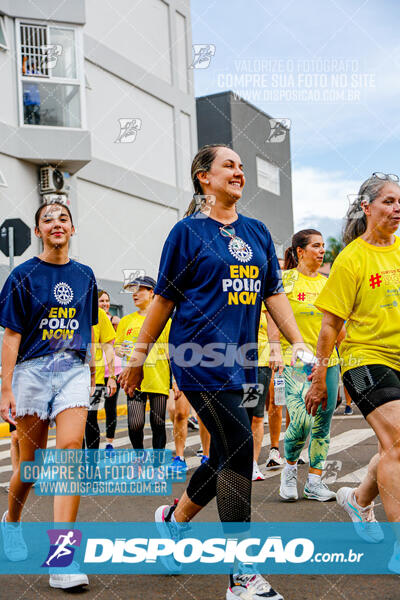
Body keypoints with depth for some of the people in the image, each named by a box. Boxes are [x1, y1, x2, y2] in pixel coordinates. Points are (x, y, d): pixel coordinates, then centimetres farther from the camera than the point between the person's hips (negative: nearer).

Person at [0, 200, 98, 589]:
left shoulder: (84, 276, 11)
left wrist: (89, 370, 20)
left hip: (73, 370, 2)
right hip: (33, 369, -2)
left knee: (70, 448, -16)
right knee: (31, 462, 6)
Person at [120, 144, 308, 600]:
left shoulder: (257, 232, 15)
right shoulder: (189, 231, -1)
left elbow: (273, 294, 15)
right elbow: (164, 298, 2)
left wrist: (299, 343, 5)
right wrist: (139, 355, 5)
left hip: (239, 361, 7)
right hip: (199, 357, -7)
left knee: (225, 459, 12)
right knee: (239, 452, -12)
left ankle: (174, 519, 40)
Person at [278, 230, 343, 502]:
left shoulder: (327, 283, 13)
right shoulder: (285, 280, -2)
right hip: (296, 360, -5)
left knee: (323, 423, 4)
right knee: (302, 421, -16)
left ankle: (315, 482, 15)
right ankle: (290, 468, 11)